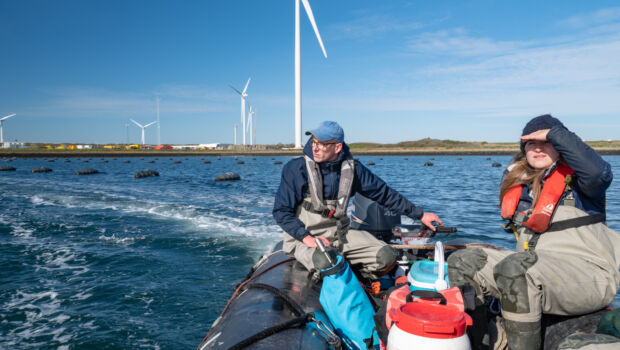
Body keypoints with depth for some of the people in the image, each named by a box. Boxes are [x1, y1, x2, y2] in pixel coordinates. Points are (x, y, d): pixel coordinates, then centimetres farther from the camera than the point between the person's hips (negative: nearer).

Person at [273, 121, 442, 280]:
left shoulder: (351, 168, -1)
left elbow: (385, 193, 9)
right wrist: (307, 238, -21)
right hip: (303, 237, -3)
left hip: (340, 233, 4)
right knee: (326, 263, -35)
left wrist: (420, 214, 10)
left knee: (386, 257, -14)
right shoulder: (296, 169, -10)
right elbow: (281, 211, -8)